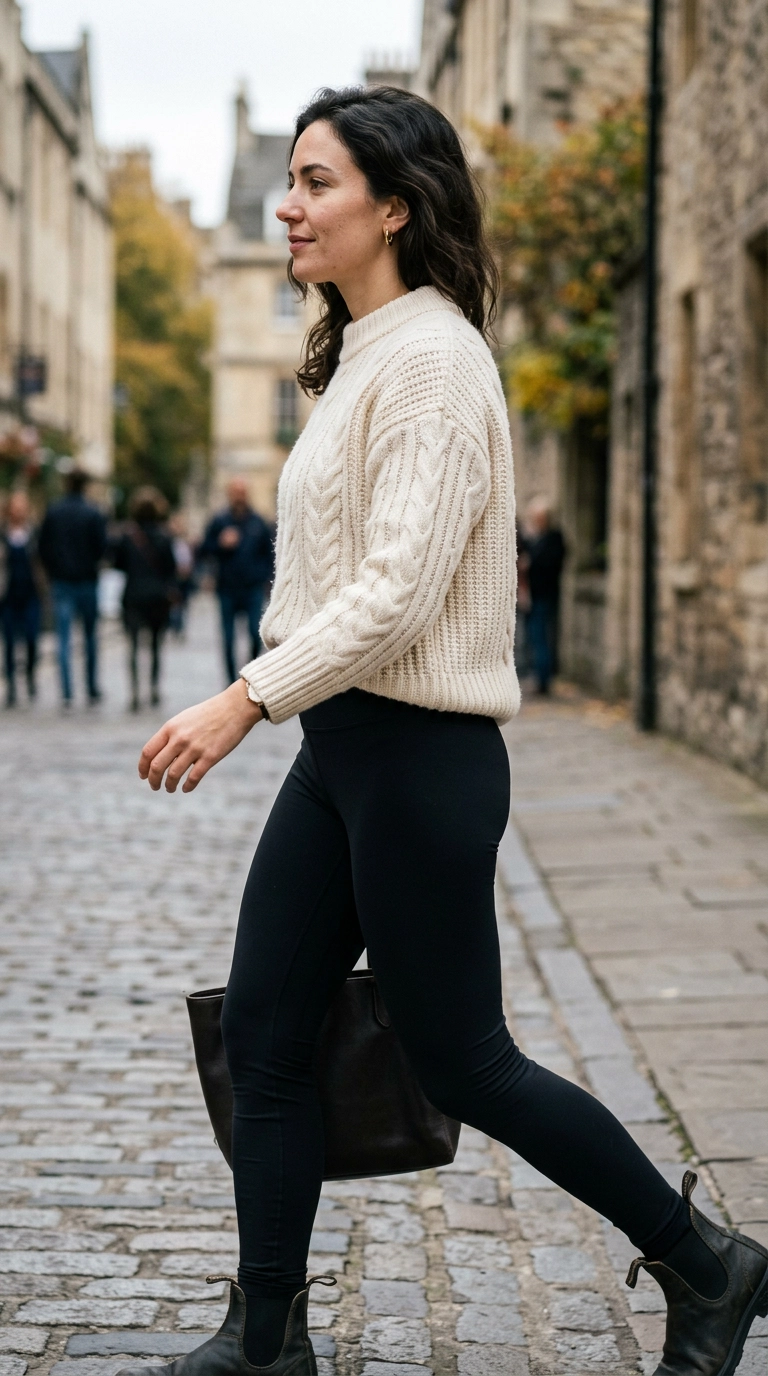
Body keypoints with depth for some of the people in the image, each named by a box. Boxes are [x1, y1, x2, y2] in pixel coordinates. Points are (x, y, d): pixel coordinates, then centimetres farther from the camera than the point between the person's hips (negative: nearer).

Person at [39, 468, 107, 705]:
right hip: (87, 580, -1)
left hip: (61, 581, 1)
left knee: (64, 638, 0)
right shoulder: (93, 513, -9)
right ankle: (92, 689, 16)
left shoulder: (52, 512, -1)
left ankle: (67, 692, -10)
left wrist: (53, 572, 13)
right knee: (90, 636, 12)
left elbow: (43, 548, 1)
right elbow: (102, 547, -9)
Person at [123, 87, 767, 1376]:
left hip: (416, 753, -9)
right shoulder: (364, 353, 15)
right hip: (340, 745, 9)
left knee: (463, 1065, 1)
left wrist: (243, 700, -25)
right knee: (261, 1041, 8)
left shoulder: (431, 356, -15)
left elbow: (399, 589, -23)